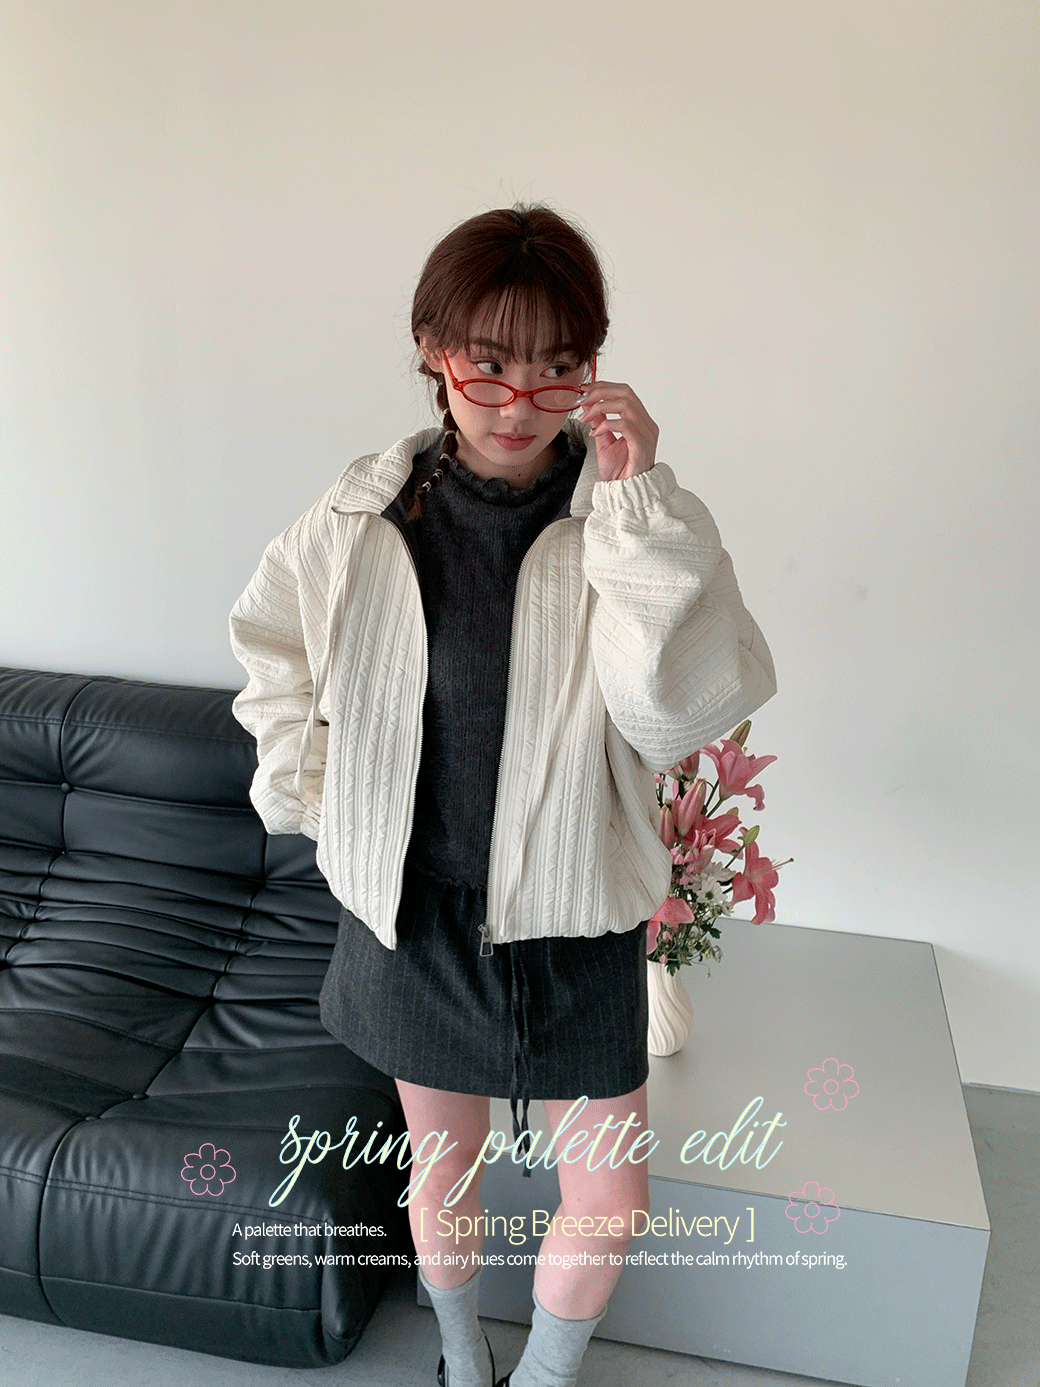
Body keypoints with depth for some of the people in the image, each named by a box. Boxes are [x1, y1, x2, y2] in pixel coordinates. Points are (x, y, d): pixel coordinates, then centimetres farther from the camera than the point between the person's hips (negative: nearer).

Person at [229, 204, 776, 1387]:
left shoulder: (633, 524, -12)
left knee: (608, 1205, 11)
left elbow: (685, 711, -26)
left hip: (574, 915, -1)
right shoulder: (362, 519, -8)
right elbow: (270, 645, 10)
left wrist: (638, 502, -31)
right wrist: (307, 788, 3)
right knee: (443, 1169, 22)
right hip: (411, 905, 1)